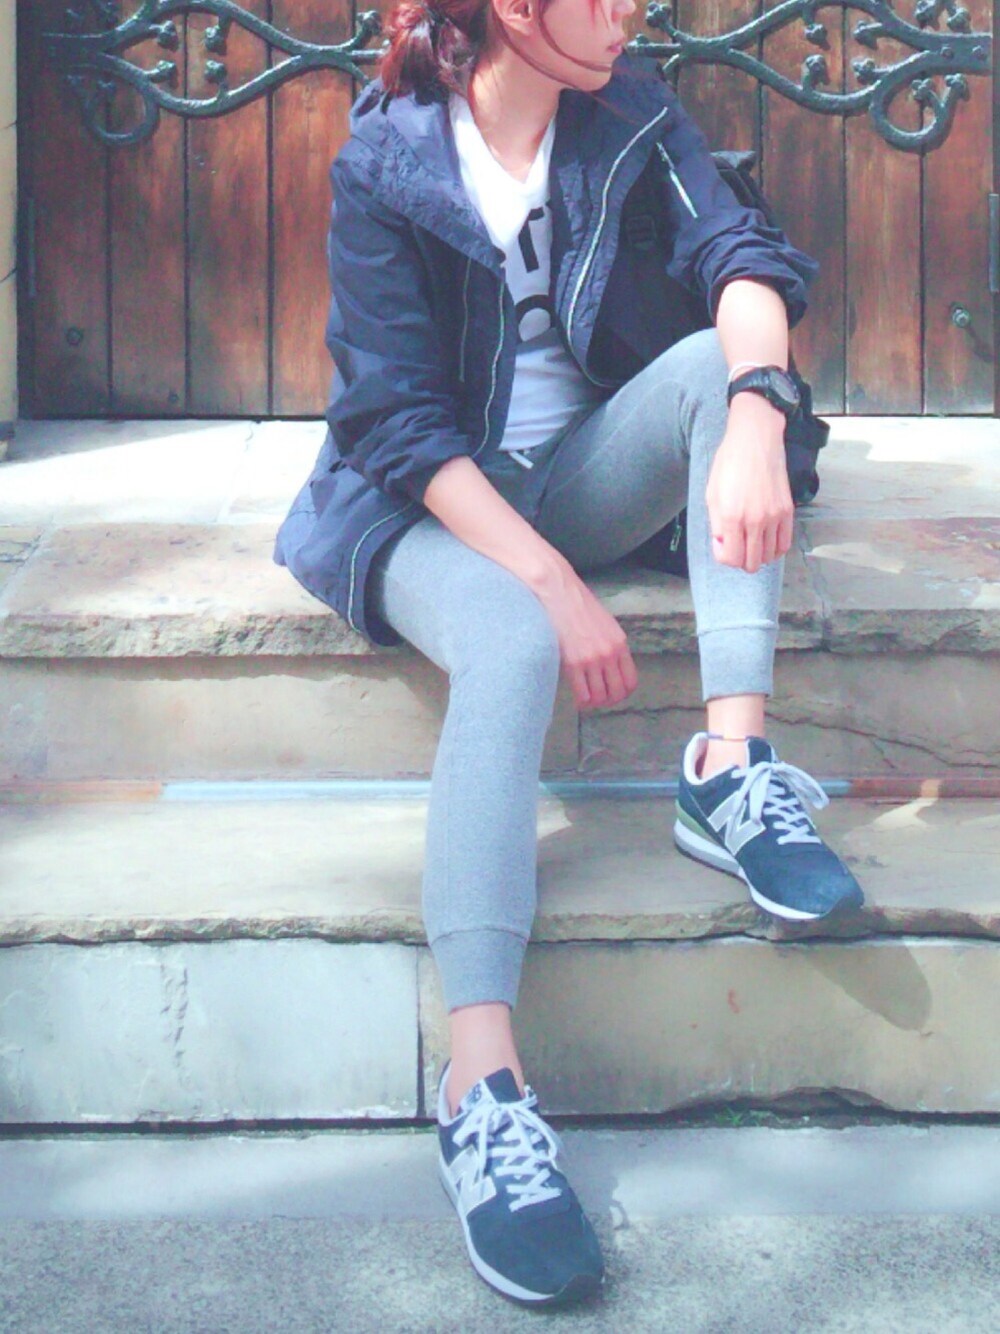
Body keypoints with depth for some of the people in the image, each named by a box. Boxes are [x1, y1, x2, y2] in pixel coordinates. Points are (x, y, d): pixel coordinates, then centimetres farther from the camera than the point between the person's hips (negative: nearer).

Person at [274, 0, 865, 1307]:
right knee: (510, 644, -36)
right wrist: (551, 582, -28)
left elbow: (740, 254, -15)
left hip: (579, 477, 5)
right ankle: (482, 1083, -46)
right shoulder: (382, 159, -12)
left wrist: (754, 417, -38)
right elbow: (403, 414, -17)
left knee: (719, 359, -23)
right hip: (431, 503, -4)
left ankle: (732, 763, -31)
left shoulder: (630, 111, 0)